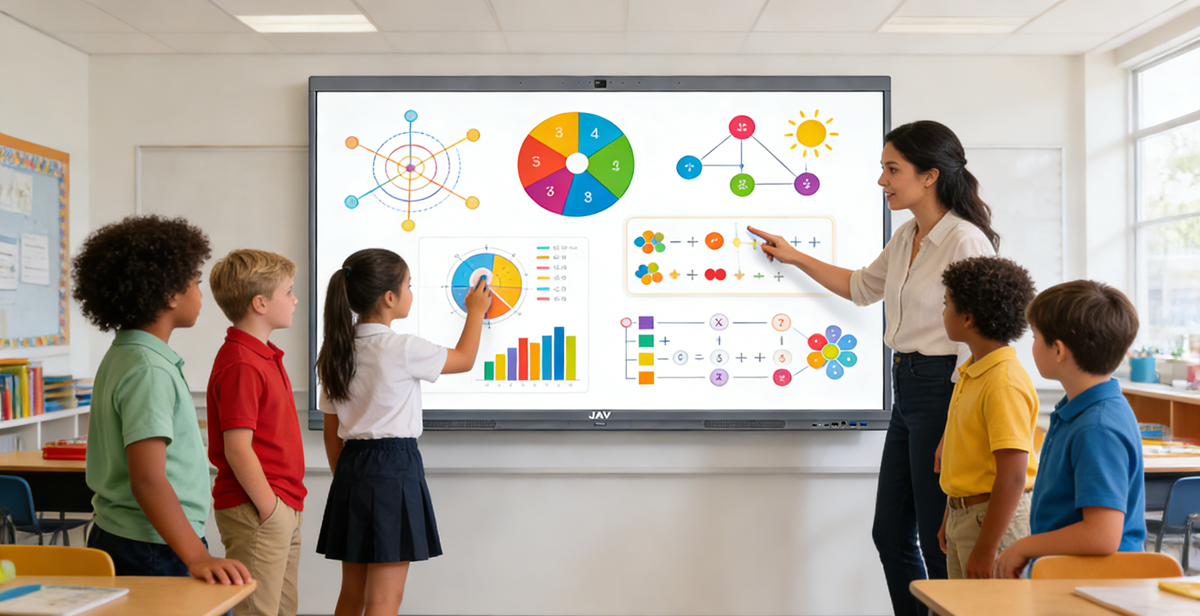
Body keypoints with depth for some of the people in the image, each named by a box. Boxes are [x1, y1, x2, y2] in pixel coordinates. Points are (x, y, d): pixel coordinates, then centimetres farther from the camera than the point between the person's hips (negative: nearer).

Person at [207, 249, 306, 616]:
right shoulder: (241, 365, -18)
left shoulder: (264, 355, 13)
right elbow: (237, 450, -21)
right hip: (258, 514, -10)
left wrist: (286, 507, 15)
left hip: (284, 508, 10)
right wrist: (269, 509, -17)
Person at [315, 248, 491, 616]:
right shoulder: (401, 349, -14)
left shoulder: (337, 352, 7)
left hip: (350, 466, 8)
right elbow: (464, 359, 2)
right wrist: (475, 311, 17)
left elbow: (332, 433, 12)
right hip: (394, 467, -8)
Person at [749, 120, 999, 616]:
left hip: (942, 390, -9)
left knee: (940, 542, 0)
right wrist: (795, 258, 31)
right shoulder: (906, 238, 13)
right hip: (906, 387, 9)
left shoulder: (965, 241, -13)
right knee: (889, 533, 13)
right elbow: (862, 287, 30)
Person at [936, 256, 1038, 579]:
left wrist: (985, 551, -22)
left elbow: (1013, 477, -23)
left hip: (996, 517, -9)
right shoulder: (971, 373, 8)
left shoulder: (1005, 385, -21)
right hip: (963, 513, 9)